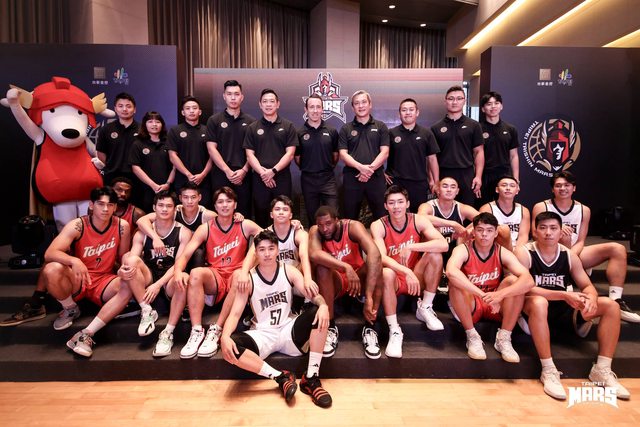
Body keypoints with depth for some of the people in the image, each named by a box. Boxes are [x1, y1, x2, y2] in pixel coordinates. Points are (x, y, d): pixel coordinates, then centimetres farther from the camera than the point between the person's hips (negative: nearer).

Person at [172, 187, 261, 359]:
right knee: (196, 273, -30)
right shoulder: (205, 228, 2)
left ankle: (216, 331, -29)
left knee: (240, 275, -35)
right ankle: (197, 332, -30)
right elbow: (185, 255, -7)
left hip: (235, 278, -1)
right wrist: (178, 271, -29)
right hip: (214, 278, 1)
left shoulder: (245, 225, 2)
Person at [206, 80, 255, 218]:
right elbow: (211, 149, -1)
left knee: (244, 213, 3)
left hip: (244, 175, 1)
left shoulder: (251, 121, 8)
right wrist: (227, 171, -10)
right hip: (221, 174, 0)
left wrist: (244, 170, -9)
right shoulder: (214, 120, 6)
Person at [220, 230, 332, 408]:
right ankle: (280, 377, -17)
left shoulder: (289, 271, -3)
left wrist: (323, 305, -38)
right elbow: (235, 313, -10)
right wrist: (225, 336, -32)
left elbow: (313, 294, -13)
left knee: (319, 313, -27)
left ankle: (311, 378, -19)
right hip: (262, 335, -1)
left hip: (289, 330, 1)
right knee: (229, 349, -31)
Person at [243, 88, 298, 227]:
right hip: (260, 179, 1)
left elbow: (290, 154, -2)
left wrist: (273, 171, -12)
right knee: (260, 214, 7)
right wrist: (262, 172, -11)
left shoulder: (288, 126, 5)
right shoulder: (253, 128, 10)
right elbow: (250, 155, 3)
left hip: (282, 177, -1)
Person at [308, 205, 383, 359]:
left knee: (375, 263, -30)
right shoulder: (315, 231, -15)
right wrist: (346, 267, -48)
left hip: (359, 278, 0)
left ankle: (369, 329, -22)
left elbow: (375, 253, -38)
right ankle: (331, 328, -19)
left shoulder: (352, 226, -21)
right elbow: (314, 254, -38)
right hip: (335, 282, 0)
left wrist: (369, 296, -47)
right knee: (322, 268, -31)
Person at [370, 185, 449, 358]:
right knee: (387, 273, -36)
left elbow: (444, 244, -23)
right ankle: (394, 331, -23)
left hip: (416, 279, 2)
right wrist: (407, 272, -42)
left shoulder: (418, 221, -8)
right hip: (394, 281, -2)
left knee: (435, 255, -23)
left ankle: (425, 308, -6)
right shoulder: (378, 226, -13)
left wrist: (410, 248, -30)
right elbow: (381, 258, -27)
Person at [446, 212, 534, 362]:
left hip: (496, 307, 2)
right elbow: (451, 271, -40)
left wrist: (500, 294, -43)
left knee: (514, 281, -23)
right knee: (455, 282, -31)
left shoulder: (503, 253, -10)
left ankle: (504, 338, -14)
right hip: (469, 307, -2)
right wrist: (483, 295, -47)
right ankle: (472, 337, -17)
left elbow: (528, 281, -26)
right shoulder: (463, 250, -16)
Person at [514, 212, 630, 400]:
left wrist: (591, 298, -22)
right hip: (534, 309, -6)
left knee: (611, 305, -9)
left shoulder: (570, 256, 2)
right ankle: (548, 371, -31)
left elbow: (587, 286, 4)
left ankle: (602, 369, -5)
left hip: (564, 310, 6)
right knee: (538, 302, -40)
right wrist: (564, 295, -32)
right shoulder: (524, 253, -15)